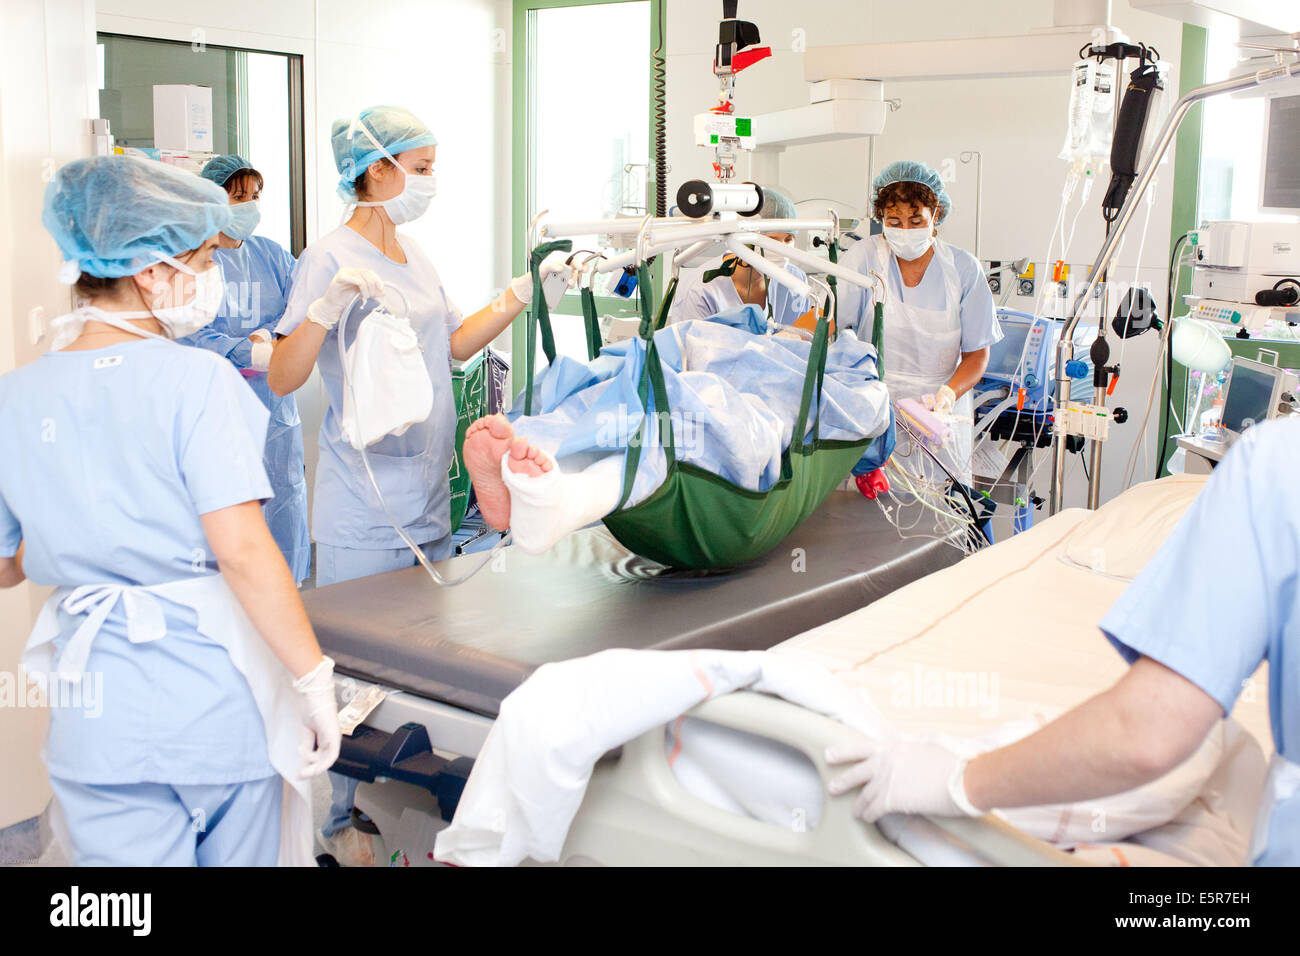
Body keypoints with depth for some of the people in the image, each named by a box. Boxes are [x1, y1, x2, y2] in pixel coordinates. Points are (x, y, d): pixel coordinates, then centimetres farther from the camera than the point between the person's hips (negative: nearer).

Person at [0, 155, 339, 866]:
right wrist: (314, 677, -12)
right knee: (238, 855, 18)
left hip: (94, 708, 3)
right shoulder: (195, 380, -13)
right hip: (216, 693, -3)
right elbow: (241, 550, -19)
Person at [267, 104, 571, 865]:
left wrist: (526, 290, 13)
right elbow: (282, 378, -19)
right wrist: (325, 311, -35)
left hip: (428, 490, 8)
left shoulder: (414, 254, 12)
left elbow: (457, 343, 19)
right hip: (365, 505, -8)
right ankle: (337, 820, 16)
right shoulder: (333, 258, -13)